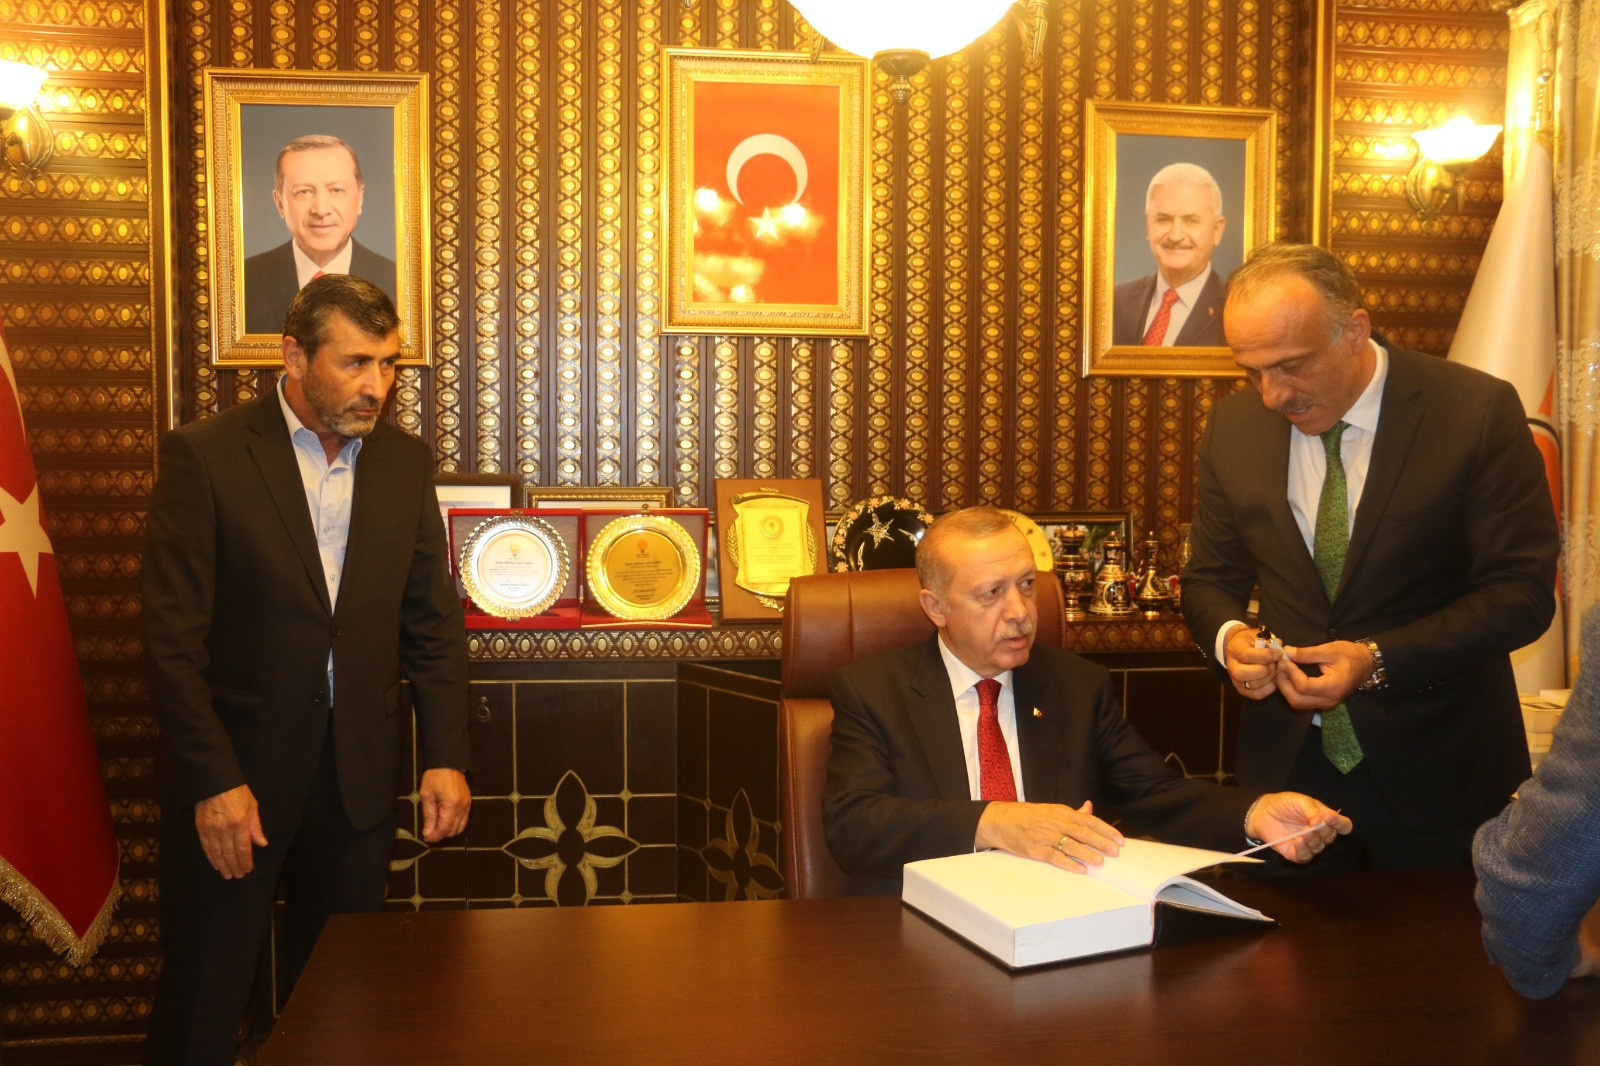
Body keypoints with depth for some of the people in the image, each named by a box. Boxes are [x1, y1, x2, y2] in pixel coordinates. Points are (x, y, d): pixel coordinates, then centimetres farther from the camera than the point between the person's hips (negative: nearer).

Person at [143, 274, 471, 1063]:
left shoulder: (405, 462, 5)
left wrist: (444, 757, 1)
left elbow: (433, 623, 7)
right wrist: (213, 782, -14)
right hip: (236, 770, -3)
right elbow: (175, 637, -11)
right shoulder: (204, 456, -8)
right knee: (202, 997, 8)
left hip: (361, 774, 4)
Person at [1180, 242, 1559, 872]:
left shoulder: (1478, 411, -13)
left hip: (1437, 772, -3)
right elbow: (1209, 580, 8)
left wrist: (1377, 660, -24)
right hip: (1287, 763, 3)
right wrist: (1228, 637, -15)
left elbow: (1522, 591, -13)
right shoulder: (1233, 427, -1)